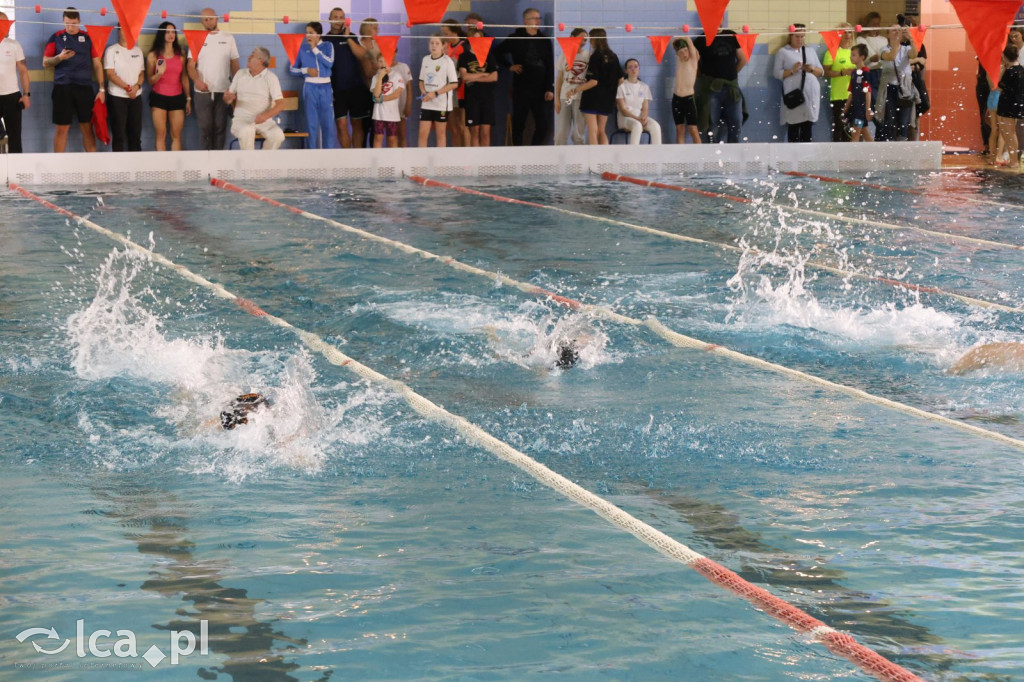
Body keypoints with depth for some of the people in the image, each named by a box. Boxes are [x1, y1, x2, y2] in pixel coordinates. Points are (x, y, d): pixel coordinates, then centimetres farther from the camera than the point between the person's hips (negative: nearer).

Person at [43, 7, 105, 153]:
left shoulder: (88, 38, 7)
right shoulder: (56, 38, 5)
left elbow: (97, 64, 9)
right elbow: (45, 63, 4)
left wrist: (102, 89, 2)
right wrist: (60, 57, -16)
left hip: (84, 87, 1)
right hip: (62, 87, -1)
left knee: (87, 127, 4)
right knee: (62, 128, -1)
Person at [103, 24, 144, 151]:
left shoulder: (137, 51, 12)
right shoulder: (112, 50, -2)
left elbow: (142, 73, 11)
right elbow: (110, 74, -9)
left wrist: (137, 86, -10)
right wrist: (127, 88, -15)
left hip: (136, 97, 4)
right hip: (117, 97, -4)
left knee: (135, 134, 4)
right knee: (118, 135, -3)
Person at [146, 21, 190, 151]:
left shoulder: (181, 54, 8)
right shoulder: (153, 55, 1)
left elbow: (184, 77, 12)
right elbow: (150, 81, 2)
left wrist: (188, 99, 10)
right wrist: (159, 73, -19)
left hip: (177, 98, 2)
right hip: (159, 97, -2)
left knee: (176, 135, 1)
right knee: (161, 135, -3)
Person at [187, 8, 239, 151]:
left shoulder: (228, 38, 8)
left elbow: (234, 64, 9)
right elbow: (191, 65, 1)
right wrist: (196, 80, -19)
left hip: (223, 91, 0)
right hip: (203, 92, 0)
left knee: (220, 128, 2)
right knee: (205, 128, 0)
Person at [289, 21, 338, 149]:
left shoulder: (328, 46, 5)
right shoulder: (303, 48, 6)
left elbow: (329, 63, -10)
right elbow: (292, 68, 8)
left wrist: (315, 49, -6)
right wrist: (306, 70, -9)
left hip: (326, 87, 0)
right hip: (310, 87, 0)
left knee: (328, 122, -1)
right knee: (311, 122, 2)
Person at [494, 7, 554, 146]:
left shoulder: (544, 40, 9)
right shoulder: (516, 39, 2)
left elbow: (550, 67, 7)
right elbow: (497, 53, 8)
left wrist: (550, 88, -1)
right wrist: (510, 66, -2)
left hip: (540, 89, 3)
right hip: (521, 88, -2)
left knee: (544, 124, -1)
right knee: (519, 123, 3)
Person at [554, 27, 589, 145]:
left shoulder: (589, 56, 2)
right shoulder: (563, 56, 7)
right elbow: (559, 79, 10)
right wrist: (557, 99, 5)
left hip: (581, 98, -1)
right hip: (565, 97, 1)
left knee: (579, 133, 2)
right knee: (561, 132, 1)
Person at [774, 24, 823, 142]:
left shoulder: (811, 52, 18)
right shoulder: (783, 52, 4)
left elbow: (821, 72, 18)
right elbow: (776, 73, -2)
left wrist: (813, 69, -4)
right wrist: (792, 71, -16)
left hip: (811, 94, 4)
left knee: (808, 126, 3)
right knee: (793, 126, -4)